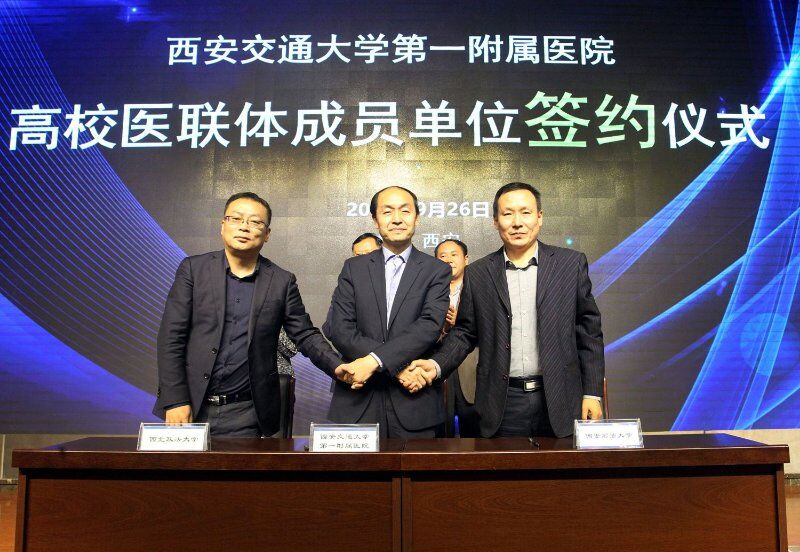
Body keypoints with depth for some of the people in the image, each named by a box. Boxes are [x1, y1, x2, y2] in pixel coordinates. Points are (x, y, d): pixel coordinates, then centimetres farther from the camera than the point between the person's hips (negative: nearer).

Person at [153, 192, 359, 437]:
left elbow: (306, 335, 5)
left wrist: (337, 366, -13)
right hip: (190, 408, 0)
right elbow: (171, 336, -2)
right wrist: (175, 400, -9)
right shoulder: (193, 269, 1)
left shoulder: (282, 281, 2)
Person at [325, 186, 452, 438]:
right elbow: (340, 330, -4)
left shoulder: (437, 271, 3)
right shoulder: (353, 268, 7)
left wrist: (374, 360, -20)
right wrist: (397, 367, -14)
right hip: (358, 401, 1)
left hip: (413, 403, -1)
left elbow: (430, 325, -11)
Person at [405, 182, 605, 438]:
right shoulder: (477, 274, 4)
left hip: (559, 401, 0)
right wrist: (436, 365, -10)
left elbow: (589, 331, 4)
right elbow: (464, 333, 7)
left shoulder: (571, 263, 3)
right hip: (502, 405, 0)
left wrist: (592, 393, 1)